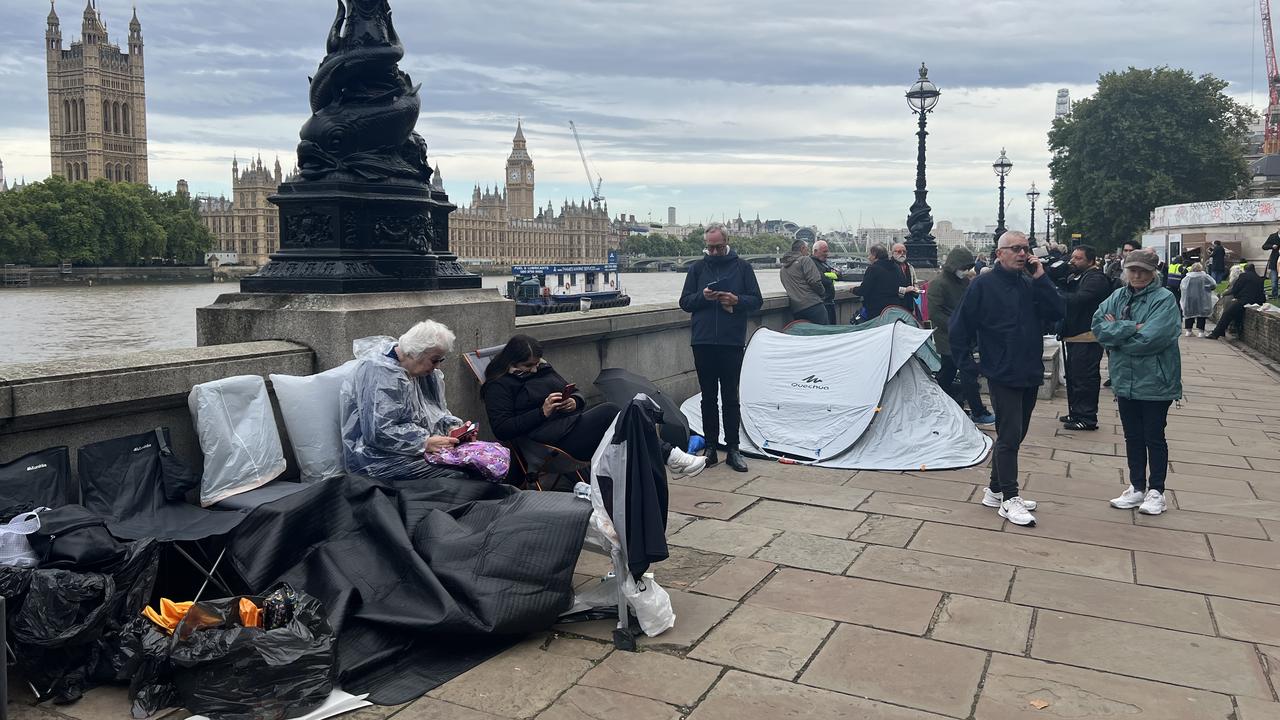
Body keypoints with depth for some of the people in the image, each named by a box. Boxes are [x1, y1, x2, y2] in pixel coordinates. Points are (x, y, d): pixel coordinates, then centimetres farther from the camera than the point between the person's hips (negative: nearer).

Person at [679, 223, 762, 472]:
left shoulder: (742, 267, 6)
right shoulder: (697, 268, 10)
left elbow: (757, 300, 5)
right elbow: (684, 302, 8)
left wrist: (737, 300, -15)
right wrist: (702, 296, -11)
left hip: (732, 342, -2)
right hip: (703, 342, 2)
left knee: (731, 397, 3)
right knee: (708, 398, 8)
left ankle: (733, 449, 10)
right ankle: (710, 448, 16)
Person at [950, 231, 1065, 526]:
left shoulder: (1031, 283, 8)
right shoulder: (984, 285, -8)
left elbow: (1057, 313, -4)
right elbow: (959, 327, -6)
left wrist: (1041, 278, -9)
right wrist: (967, 365, -6)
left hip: (1030, 375, 6)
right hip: (1002, 374, -6)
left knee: (1013, 435, 13)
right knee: (1010, 435, -6)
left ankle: (996, 490, 26)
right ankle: (1009, 499, 2)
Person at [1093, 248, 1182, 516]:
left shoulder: (1164, 299, -12)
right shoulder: (1118, 296, 5)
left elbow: (1151, 338, -23)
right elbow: (1098, 324, -8)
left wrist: (1116, 331, -11)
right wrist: (1131, 327, -20)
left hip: (1155, 382, -5)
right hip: (1126, 380, 5)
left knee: (1154, 437, 7)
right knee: (1133, 437, 15)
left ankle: (1156, 491, 20)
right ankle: (1137, 488, 27)